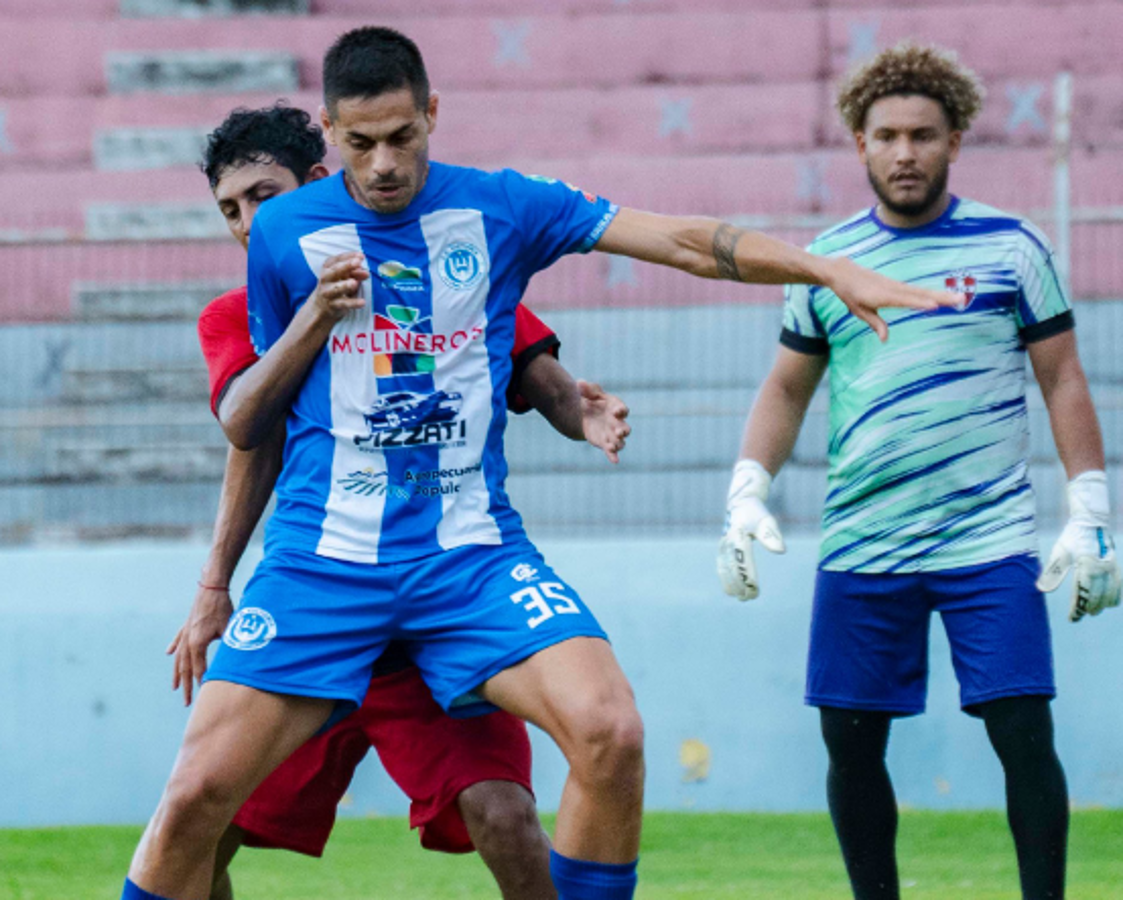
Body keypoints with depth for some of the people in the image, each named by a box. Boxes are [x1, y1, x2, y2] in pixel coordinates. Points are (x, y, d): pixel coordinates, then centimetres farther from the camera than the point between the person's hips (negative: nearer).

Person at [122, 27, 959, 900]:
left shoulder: (499, 207, 3)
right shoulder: (285, 231, 3)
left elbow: (682, 240, 0)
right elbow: (245, 416, 13)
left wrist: (831, 270, -10)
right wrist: (313, 320, -6)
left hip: (469, 549, 0)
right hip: (323, 556, 0)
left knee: (610, 733, -22)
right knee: (200, 792, -12)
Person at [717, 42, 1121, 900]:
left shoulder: (1010, 246, 3)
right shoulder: (828, 259, 8)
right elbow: (786, 389, 15)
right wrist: (747, 496, 2)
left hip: (991, 543, -2)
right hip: (861, 549, 2)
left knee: (1025, 734, -10)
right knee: (851, 740, 3)